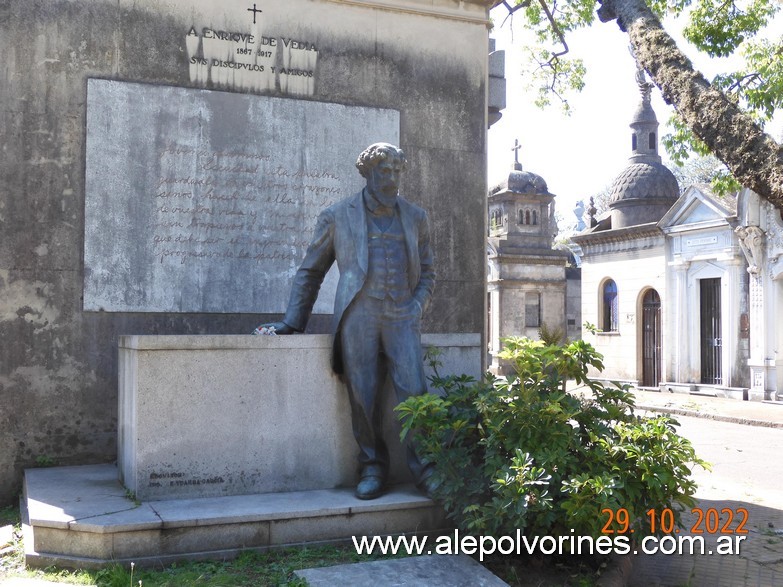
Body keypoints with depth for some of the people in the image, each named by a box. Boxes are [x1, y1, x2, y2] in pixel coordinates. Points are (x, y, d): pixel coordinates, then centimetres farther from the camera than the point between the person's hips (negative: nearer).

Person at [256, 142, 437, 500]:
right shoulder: (337, 217, 10)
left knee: (414, 391, -9)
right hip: (358, 316, -1)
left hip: (401, 316, 1)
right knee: (363, 396, -1)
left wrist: (417, 307, 3)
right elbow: (310, 272, 13)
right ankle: (373, 468, 12)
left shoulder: (415, 218, 16)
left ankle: (423, 469, 1)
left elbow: (426, 272, 22)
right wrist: (292, 321, 6)